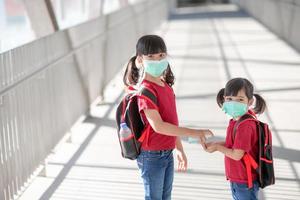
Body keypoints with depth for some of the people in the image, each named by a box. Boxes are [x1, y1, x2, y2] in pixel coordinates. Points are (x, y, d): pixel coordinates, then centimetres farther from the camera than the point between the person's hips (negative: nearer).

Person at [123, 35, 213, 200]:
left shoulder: (166, 85, 6)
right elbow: (158, 126, -26)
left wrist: (179, 149, 16)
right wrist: (195, 133, -24)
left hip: (167, 153, 8)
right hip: (152, 156, -8)